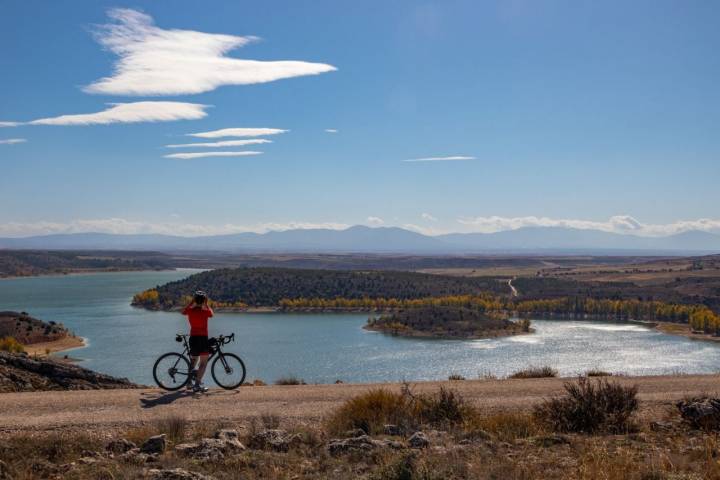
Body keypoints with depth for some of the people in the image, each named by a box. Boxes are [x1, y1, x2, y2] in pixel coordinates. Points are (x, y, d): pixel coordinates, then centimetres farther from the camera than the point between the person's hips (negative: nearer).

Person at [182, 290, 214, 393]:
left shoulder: (190, 310, -1)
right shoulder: (205, 311, -9)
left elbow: (183, 311, 24)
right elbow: (211, 313, 15)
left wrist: (191, 302, 24)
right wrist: (206, 304, 21)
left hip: (193, 337, 5)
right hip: (203, 338, -4)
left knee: (193, 360, 22)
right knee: (203, 362, -1)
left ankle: (190, 382, 25)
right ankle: (197, 384, -10)